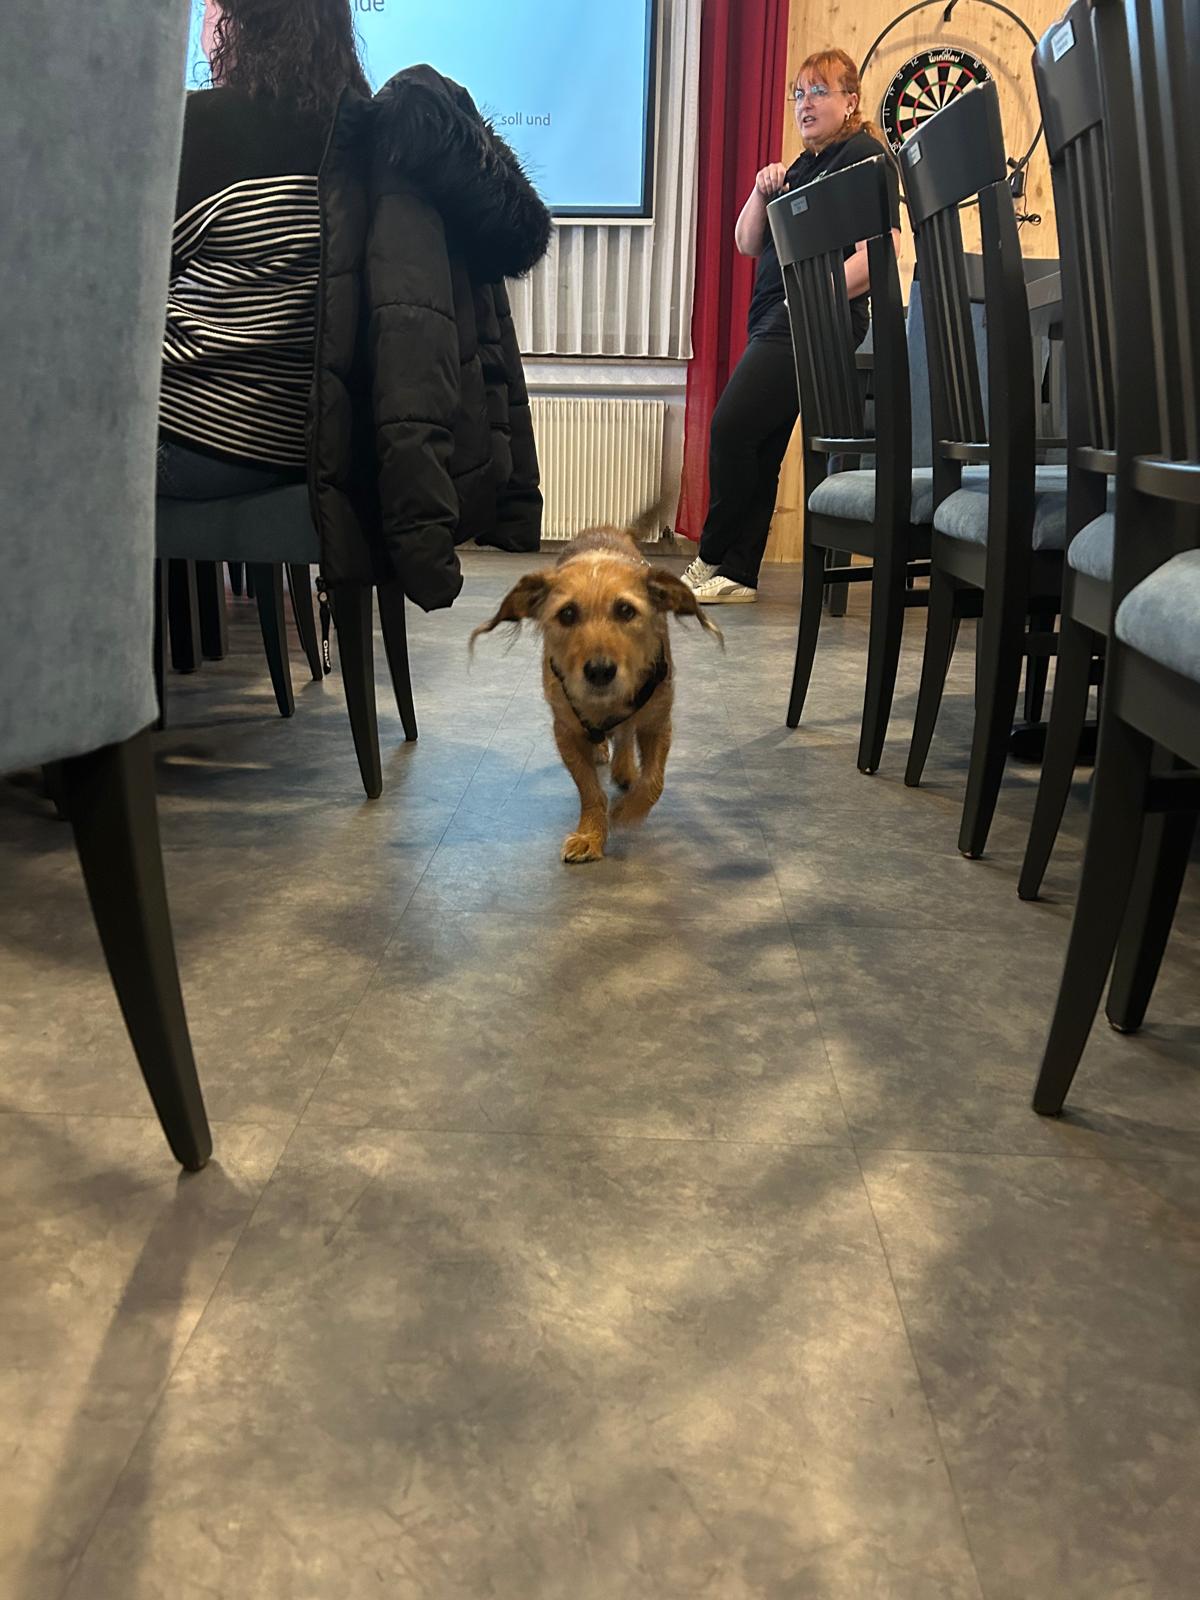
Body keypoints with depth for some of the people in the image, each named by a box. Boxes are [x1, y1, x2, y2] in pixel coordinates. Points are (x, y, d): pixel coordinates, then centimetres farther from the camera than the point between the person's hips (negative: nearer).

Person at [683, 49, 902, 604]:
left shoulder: (866, 154, -2)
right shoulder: (800, 166, 24)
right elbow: (747, 243, 17)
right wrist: (762, 191, 1)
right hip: (776, 322, 9)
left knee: (730, 430, -15)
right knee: (759, 448, 4)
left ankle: (713, 560, -3)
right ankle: (736, 574, 6)